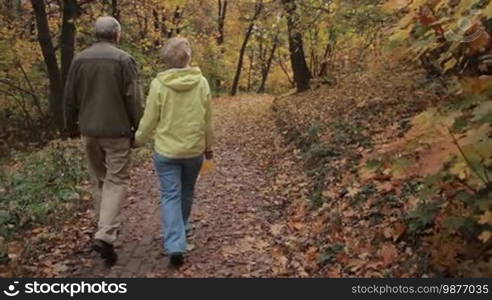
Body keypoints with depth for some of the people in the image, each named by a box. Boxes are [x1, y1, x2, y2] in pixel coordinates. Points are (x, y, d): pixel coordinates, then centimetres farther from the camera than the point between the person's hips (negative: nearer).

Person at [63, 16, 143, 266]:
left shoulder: (79, 59, 4)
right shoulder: (124, 60, -10)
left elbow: (70, 98, 9)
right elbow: (134, 99, -11)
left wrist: (71, 125, 22)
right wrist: (138, 128, 0)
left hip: (89, 131, 5)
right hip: (117, 131, -4)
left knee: (99, 180, 18)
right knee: (116, 181, -1)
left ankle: (107, 227, 30)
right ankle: (105, 236, -12)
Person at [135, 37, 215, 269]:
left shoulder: (159, 84, -11)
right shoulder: (202, 83, -6)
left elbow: (150, 120, -6)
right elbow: (208, 120, 2)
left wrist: (138, 140, 13)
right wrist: (209, 146, 16)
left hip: (166, 151, -2)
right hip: (194, 150, 2)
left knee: (170, 196, 3)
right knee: (186, 194, 20)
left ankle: (175, 246, -6)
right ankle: (180, 232, 39)